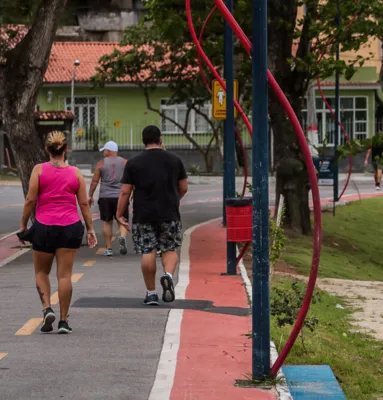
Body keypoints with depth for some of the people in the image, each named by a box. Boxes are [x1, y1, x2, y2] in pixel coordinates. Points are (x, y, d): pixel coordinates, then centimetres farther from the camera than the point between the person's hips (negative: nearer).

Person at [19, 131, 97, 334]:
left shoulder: (39, 170, -3)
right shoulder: (75, 173, 3)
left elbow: (30, 200, -6)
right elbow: (84, 203, 4)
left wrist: (23, 224, 4)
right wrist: (90, 229, 10)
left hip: (44, 226, -1)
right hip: (70, 226, 1)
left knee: (41, 272, 15)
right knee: (64, 275, 3)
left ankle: (47, 308, -7)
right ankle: (63, 321, 3)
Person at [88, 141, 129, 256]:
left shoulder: (101, 163, 2)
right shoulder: (125, 163, 4)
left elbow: (95, 181, 2)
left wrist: (90, 196, 10)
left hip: (105, 197, 0)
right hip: (121, 196, 0)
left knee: (107, 223, 9)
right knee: (122, 222, 7)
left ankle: (108, 248, 7)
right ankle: (122, 237, -23)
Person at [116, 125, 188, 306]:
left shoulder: (133, 163, -1)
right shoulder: (174, 160, 4)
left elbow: (125, 192, -3)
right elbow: (183, 188, 10)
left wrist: (119, 214, 4)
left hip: (143, 215, -1)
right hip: (170, 214, 1)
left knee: (147, 252, 4)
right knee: (170, 249, 11)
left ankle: (151, 293, 7)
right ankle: (168, 275, -17)